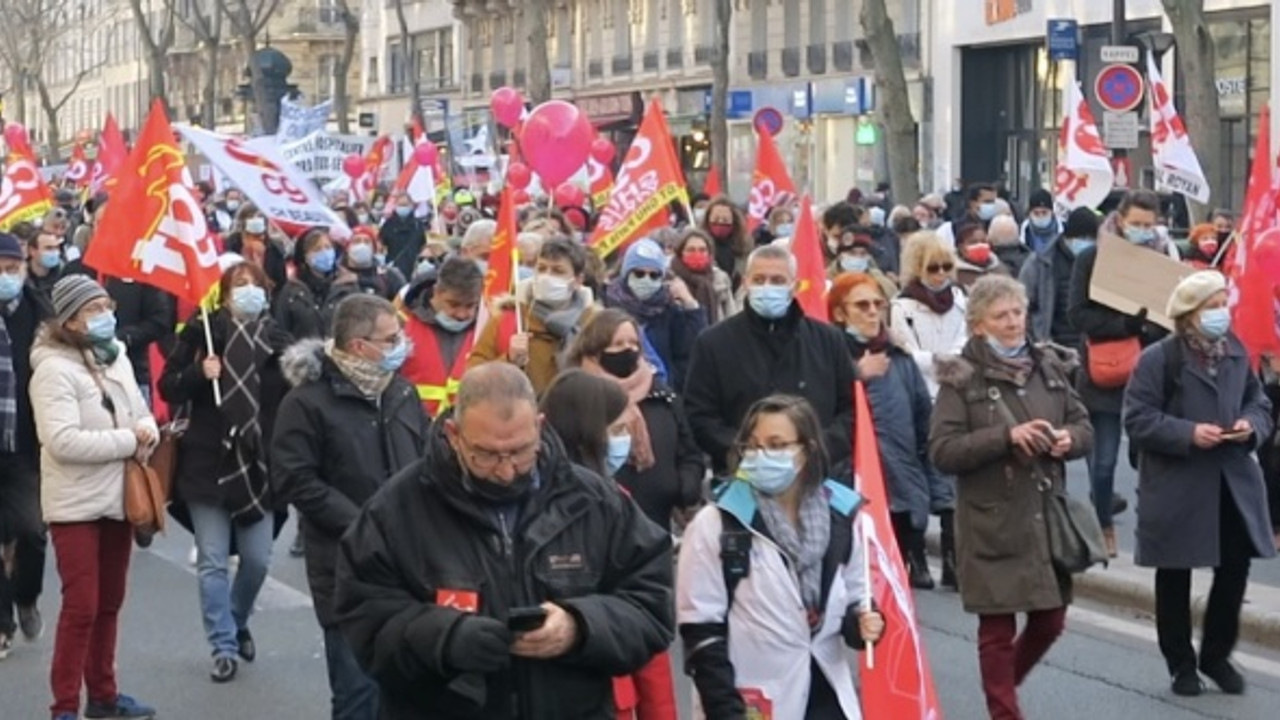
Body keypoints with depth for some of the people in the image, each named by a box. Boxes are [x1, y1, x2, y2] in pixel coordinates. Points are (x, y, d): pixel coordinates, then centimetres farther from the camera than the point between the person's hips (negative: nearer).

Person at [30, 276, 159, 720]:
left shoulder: (117, 358, 9)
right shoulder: (54, 368, -16)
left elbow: (140, 412, 16)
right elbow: (62, 441, -25)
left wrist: (147, 430, -9)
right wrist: (128, 441, -17)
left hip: (117, 498, 8)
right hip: (76, 504, -8)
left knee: (109, 602, 15)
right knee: (81, 606, -8)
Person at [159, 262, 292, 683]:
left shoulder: (277, 338, 3)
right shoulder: (202, 332, -1)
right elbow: (168, 386, 0)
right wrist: (199, 373, -17)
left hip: (258, 463, 2)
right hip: (207, 461, -2)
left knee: (257, 559, 6)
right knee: (212, 561, 0)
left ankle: (237, 624, 33)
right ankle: (224, 646, 8)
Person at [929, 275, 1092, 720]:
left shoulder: (1049, 366, 8)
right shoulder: (962, 379, -7)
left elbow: (1084, 426, 14)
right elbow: (941, 451, -13)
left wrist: (1069, 438, -10)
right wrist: (1007, 436, -22)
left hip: (1047, 515, 5)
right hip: (993, 522, -5)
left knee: (1050, 620, 13)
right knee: (998, 628, 2)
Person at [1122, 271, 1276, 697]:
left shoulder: (1237, 353, 6)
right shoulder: (1158, 358, -11)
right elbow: (1137, 419, -13)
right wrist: (1188, 434, -23)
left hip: (1233, 483, 5)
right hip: (1176, 486, -4)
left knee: (1235, 568, 4)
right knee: (1174, 577, 6)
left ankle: (1217, 655, 23)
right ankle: (1181, 663, 21)